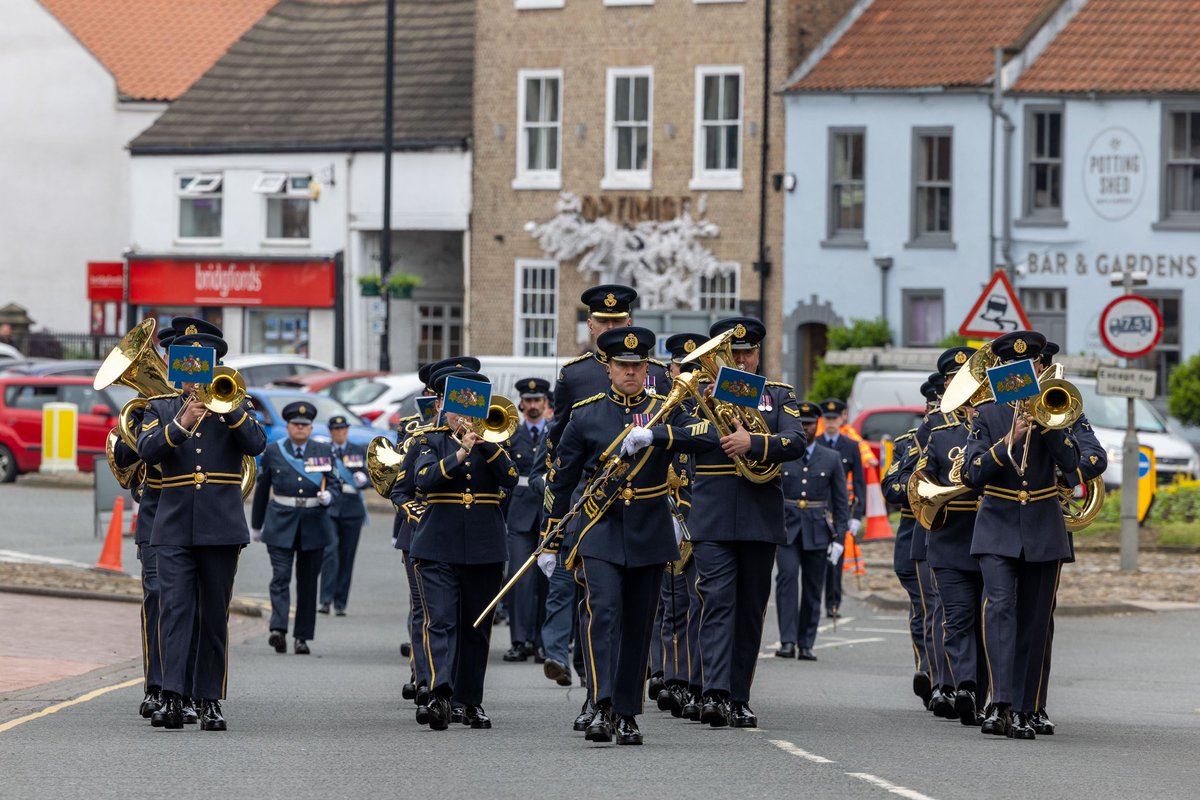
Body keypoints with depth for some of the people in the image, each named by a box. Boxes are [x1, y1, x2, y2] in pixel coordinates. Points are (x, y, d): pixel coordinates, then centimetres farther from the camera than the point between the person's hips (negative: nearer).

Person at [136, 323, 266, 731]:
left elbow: (256, 443, -8)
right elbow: (147, 450, -8)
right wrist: (183, 423, -21)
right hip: (174, 527, 0)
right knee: (174, 608, -11)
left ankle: (210, 699, 9)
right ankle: (172, 696, -18)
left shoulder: (234, 404, 9)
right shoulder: (160, 408, 10)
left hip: (221, 528, 0)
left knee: (215, 616, 4)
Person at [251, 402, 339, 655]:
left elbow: (335, 483, 9)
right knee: (280, 576, -14)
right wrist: (256, 525, 16)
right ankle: (278, 629, -26)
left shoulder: (323, 451, 8)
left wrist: (328, 496, -15)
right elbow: (262, 490, 12)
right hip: (281, 523, -2)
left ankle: (302, 637, 10)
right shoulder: (273, 452, 6)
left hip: (314, 523, 2)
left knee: (308, 581, 5)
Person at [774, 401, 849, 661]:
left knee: (813, 589, 3)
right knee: (787, 577, -18)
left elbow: (841, 501, 9)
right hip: (786, 528, -1)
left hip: (817, 532, 1)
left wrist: (839, 537, 2)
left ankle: (805, 645, 11)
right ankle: (787, 641, -20)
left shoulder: (831, 459, 8)